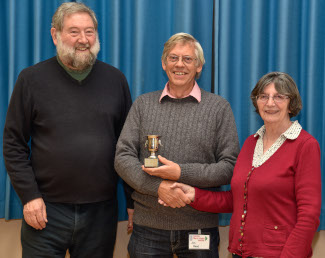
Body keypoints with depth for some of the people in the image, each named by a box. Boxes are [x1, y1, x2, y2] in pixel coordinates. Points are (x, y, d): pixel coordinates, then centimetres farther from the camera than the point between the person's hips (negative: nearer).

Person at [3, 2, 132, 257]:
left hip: (101, 210, 2)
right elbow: (13, 144, 0)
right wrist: (29, 196, -7)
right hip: (46, 210, -1)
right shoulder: (32, 79, 0)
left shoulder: (115, 79, 5)